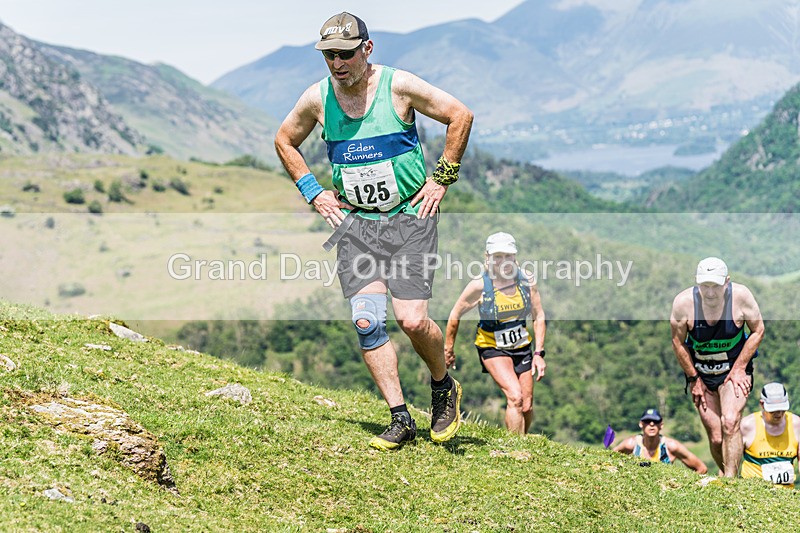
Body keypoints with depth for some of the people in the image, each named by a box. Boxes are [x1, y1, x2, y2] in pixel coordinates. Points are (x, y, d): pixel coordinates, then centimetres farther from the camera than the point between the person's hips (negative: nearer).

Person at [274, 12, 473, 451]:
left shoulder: (399, 86, -9)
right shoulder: (317, 98, 0)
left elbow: (461, 116, 0)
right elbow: (285, 140, 18)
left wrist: (442, 178, -1)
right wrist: (313, 192, 9)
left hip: (409, 218, -3)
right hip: (355, 222, 3)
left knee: (412, 321, -13)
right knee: (367, 322, -10)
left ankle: (444, 387, 17)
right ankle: (400, 419, -1)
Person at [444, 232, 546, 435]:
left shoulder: (526, 279, -9)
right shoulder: (479, 285, -18)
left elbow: (539, 316, 1)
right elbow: (455, 315, -3)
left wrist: (539, 353, -5)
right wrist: (448, 349, 6)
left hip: (522, 346, 4)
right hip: (492, 348, -4)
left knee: (527, 407, 3)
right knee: (515, 397, -24)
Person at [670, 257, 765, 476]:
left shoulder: (741, 296, -17)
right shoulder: (683, 302, -17)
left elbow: (758, 330, -3)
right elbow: (678, 343, -2)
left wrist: (739, 368, -8)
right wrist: (694, 379, 0)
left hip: (734, 370, -1)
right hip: (700, 373, 1)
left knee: (730, 423, -23)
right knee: (715, 438, -1)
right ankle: (724, 472, 26)